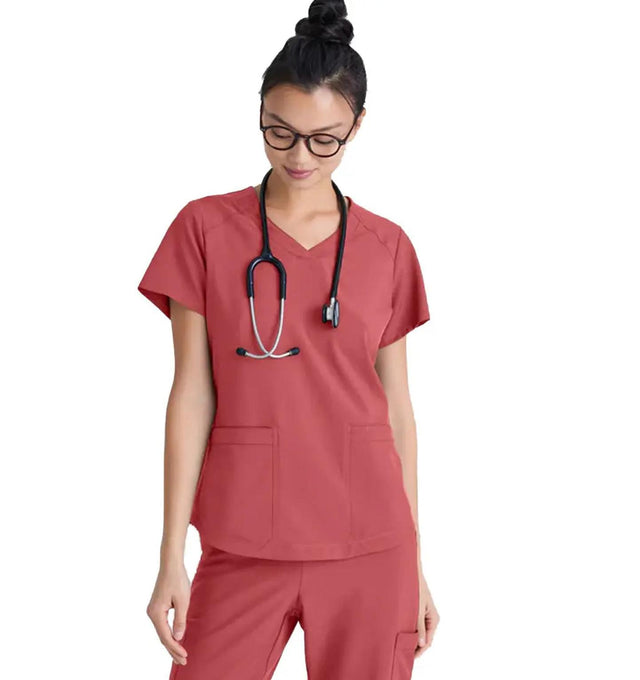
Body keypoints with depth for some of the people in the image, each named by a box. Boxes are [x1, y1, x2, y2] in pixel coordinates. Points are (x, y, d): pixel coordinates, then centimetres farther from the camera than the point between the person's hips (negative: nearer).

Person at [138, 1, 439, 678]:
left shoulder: (388, 248, 4)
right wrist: (171, 557, -4)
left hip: (370, 550, 1)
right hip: (244, 545, -1)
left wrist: (415, 562, 9)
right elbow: (192, 394, -2)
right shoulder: (205, 228, -1)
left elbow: (396, 405, 8)